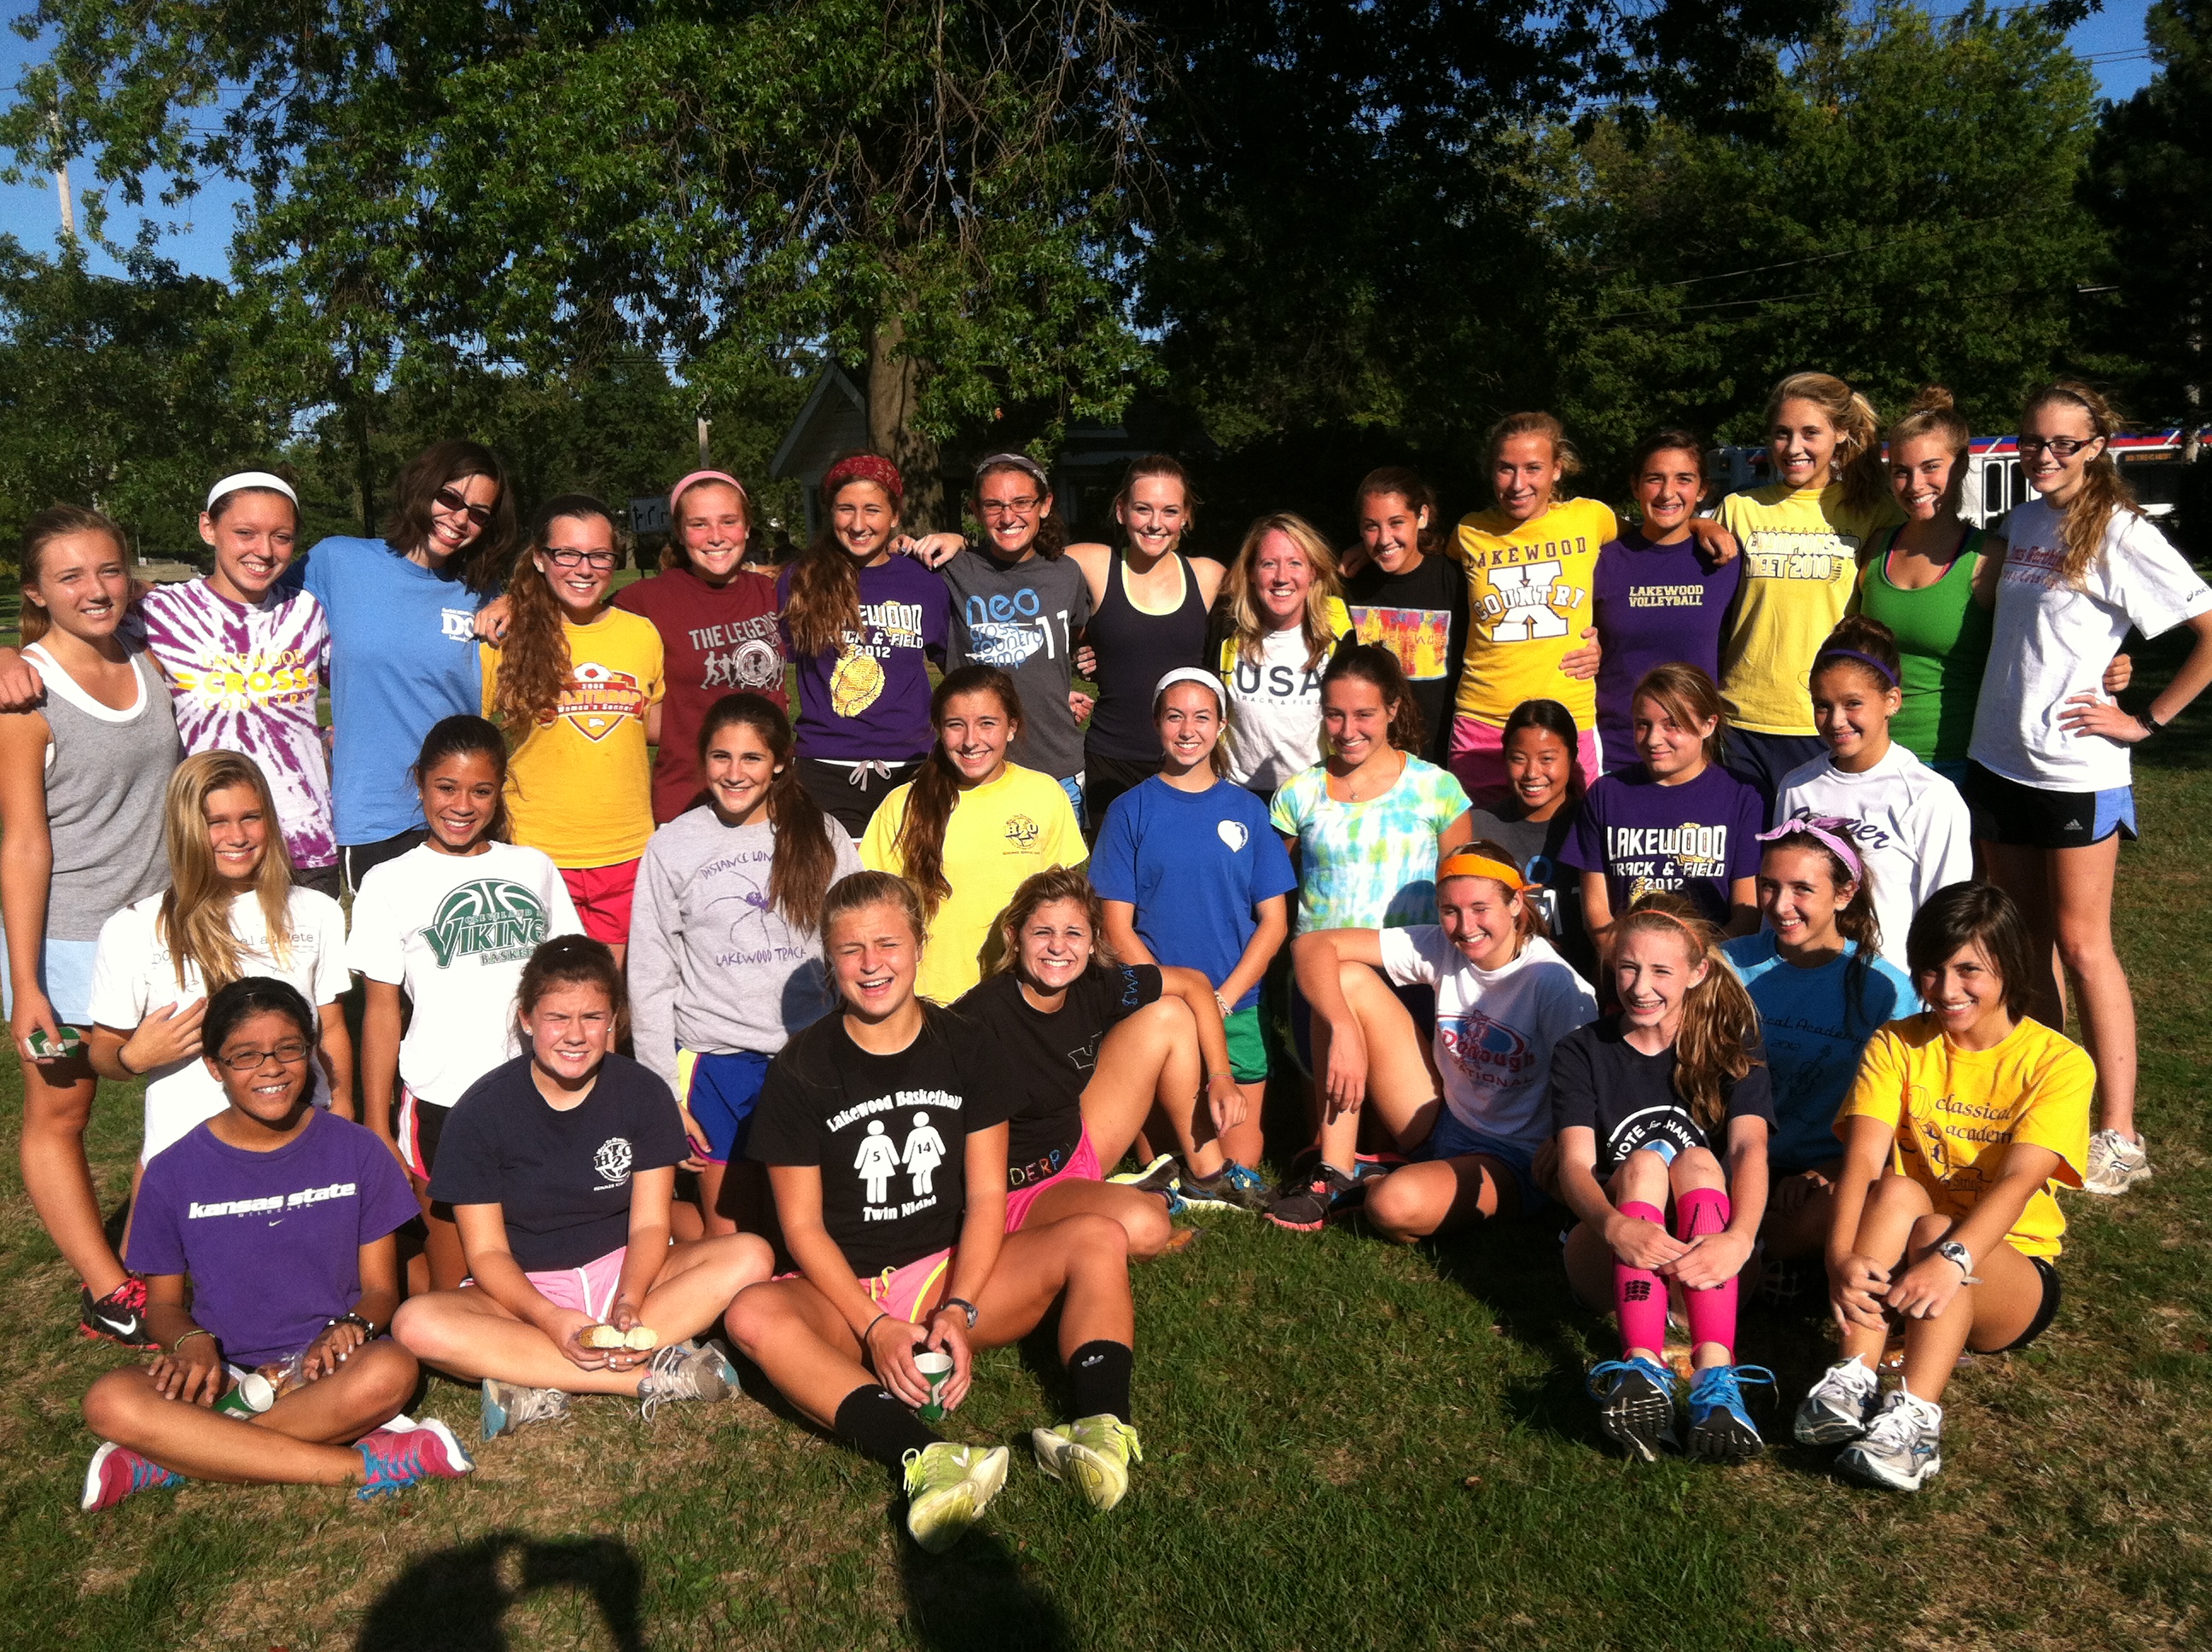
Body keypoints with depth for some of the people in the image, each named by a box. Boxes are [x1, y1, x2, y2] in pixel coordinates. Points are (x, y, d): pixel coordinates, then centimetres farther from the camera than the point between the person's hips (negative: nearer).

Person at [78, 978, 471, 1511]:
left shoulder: (356, 1152, 1)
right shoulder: (174, 1172, 2)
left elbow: (380, 1288, 4)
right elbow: (163, 1302, 9)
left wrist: (350, 1327, -19)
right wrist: (192, 1341, -14)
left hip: (322, 1366, 0)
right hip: (221, 1369, 1)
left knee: (391, 1371, -35)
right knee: (109, 1403, -31)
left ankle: (167, 1460, -21)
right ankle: (361, 1463, -29)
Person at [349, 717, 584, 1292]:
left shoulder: (534, 869, 8)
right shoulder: (391, 884, 1)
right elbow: (381, 1011, 1)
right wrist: (377, 1131, -1)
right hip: (441, 1101, -2)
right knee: (453, 1278, 5)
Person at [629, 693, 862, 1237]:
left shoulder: (822, 836, 4)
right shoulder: (673, 846, 1)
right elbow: (650, 978, 3)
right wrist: (665, 1096, -1)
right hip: (715, 1057, 0)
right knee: (729, 1236, 5)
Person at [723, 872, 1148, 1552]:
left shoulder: (963, 1051, 1)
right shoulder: (801, 1070, -5)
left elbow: (986, 1197, -3)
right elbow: (803, 1224, -7)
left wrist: (959, 1311, -19)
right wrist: (875, 1327, -20)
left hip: (953, 1272, 2)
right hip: (844, 1293, -2)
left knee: (1099, 1238, -20)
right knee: (752, 1315, -35)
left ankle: (1101, 1427, -40)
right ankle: (929, 1462, -52)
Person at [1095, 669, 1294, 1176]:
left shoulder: (1248, 810, 6)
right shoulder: (1130, 810, 1)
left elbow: (1274, 921, 3)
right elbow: (1118, 929, -2)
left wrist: (1222, 1000, -9)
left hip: (1237, 1012, 1)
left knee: (1240, 1158, 3)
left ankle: (1238, 1184, 31)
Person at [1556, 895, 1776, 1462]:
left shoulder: (1731, 1047, 5)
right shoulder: (1582, 1053, 4)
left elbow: (1749, 1148, -14)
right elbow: (1575, 1166, -12)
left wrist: (1738, 1238, -36)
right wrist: (1619, 1228, -36)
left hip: (1704, 1260, 0)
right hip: (1608, 1260, 0)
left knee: (1697, 1162, -28)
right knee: (1645, 1160, -28)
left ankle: (1713, 1370, -46)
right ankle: (1644, 1366, -47)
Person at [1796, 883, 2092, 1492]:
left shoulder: (2058, 1062, -6)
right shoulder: (1896, 1046, 1)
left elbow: (2019, 1180, -23)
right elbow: (1862, 1160, -15)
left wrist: (1951, 1258, -41)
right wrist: (1842, 1258, -34)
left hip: (2011, 1270, -2)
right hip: (1893, 1272, 2)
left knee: (1932, 1229, -33)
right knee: (1898, 1191, -30)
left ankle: (1914, 1417, -46)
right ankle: (1853, 1379, -37)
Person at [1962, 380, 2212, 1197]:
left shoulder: (2120, 533, -11)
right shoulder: (2020, 524, 9)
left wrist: (2147, 719, -14)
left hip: (2076, 768, -6)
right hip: (1996, 759, 6)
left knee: (2080, 945, -2)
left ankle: (2119, 1135, 7)